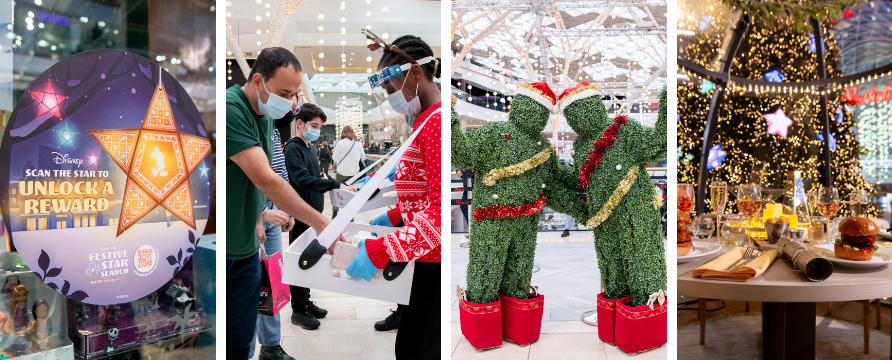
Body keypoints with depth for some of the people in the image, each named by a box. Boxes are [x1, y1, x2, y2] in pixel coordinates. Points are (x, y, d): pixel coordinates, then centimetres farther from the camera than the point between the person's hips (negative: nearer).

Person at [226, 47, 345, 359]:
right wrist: (319, 222, -24)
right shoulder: (231, 109, -20)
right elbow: (265, 179, -26)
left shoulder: (266, 114, 9)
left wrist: (257, 219, 10)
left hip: (245, 249, 8)